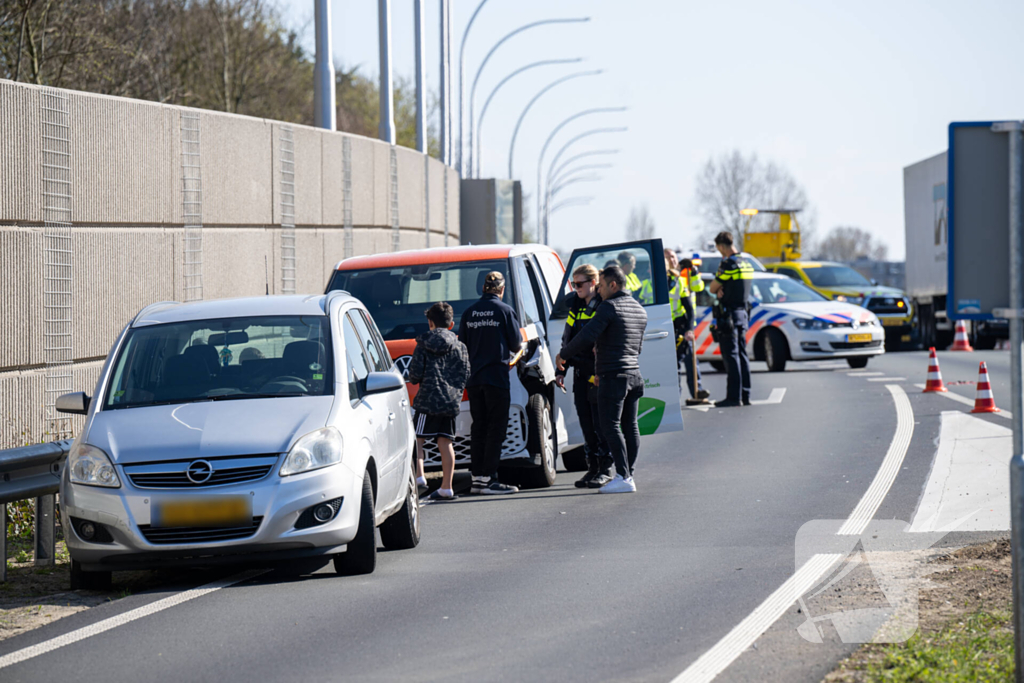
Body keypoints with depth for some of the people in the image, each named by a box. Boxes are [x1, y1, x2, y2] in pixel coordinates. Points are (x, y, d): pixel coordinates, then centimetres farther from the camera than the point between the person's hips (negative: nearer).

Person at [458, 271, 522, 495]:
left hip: (474, 377, 5)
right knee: (496, 427, -2)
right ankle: (489, 478, -7)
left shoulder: (470, 312, 6)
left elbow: (462, 344, 11)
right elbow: (516, 344, -2)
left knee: (478, 426, 11)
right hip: (496, 376, -5)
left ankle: (477, 477, 12)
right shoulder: (505, 311, -8)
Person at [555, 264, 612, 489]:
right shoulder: (575, 307, 14)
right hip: (580, 374, 7)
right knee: (586, 425, 8)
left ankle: (605, 470, 3)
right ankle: (593, 468, 14)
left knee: (601, 424, -4)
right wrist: (560, 370, 16)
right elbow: (567, 340, 20)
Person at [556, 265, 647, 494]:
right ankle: (628, 474, 11)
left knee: (611, 425, -8)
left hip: (613, 376, -9)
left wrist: (563, 354, -3)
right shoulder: (640, 310, 16)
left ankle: (623, 477, -14)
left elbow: (587, 336, -18)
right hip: (634, 375, 9)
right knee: (630, 425, 10)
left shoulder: (609, 307, -12)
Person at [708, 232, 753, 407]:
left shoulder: (728, 264, -16)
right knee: (742, 354, 11)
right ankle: (745, 395, 13)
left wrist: (718, 289, 10)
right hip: (743, 313, 8)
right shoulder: (747, 265, 11)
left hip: (729, 315, -8)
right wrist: (722, 290, -1)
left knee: (731, 355, -7)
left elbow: (712, 288, -9)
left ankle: (734, 397, -9)